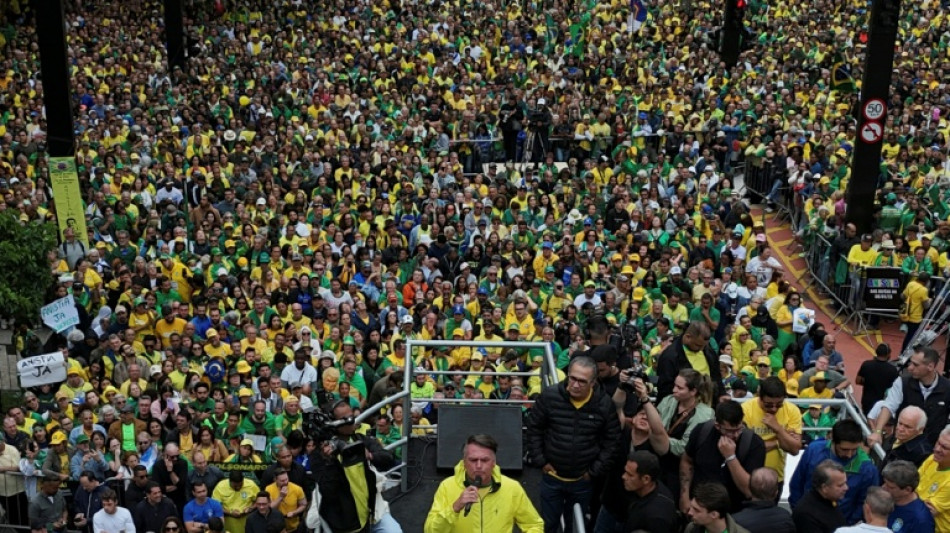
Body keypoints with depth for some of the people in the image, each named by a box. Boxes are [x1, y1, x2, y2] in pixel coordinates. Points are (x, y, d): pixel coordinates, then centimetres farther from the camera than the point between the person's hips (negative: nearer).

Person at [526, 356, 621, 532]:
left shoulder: (605, 404, -13)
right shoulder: (549, 396, -15)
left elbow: (612, 440, -3)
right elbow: (534, 429, -3)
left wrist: (595, 471, -5)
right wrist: (540, 461, -5)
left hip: (583, 480, 1)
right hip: (552, 476, 0)